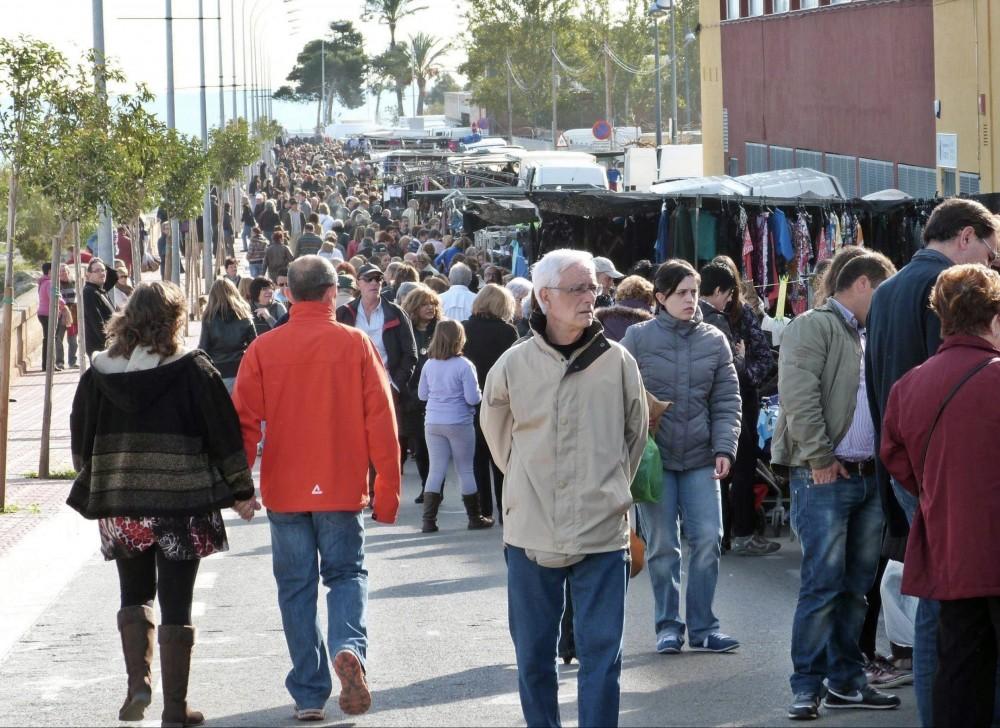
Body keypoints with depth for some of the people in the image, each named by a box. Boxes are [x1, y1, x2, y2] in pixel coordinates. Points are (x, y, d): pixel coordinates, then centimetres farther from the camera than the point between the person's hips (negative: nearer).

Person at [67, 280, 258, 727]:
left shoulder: (98, 374, 0)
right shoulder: (193, 371, -8)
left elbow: (81, 442, 7)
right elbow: (224, 436, -5)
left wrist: (95, 493, 21)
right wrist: (241, 492, 5)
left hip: (119, 505, 2)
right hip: (181, 504, -2)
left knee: (135, 594, 19)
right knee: (176, 604, 4)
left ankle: (138, 683, 1)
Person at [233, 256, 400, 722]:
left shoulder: (263, 349, -3)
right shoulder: (356, 345, -4)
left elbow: (244, 421, -3)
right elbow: (381, 420, -4)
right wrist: (387, 490, 2)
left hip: (284, 490, 1)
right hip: (341, 488, -1)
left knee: (296, 586, 10)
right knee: (346, 573, 12)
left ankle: (309, 694, 8)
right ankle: (348, 648, -17)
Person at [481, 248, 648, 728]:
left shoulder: (617, 362, -1)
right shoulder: (513, 366, -1)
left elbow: (635, 434, 14)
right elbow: (497, 436, 16)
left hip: (602, 532, -1)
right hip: (531, 531, 1)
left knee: (602, 654, -1)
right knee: (533, 654, 9)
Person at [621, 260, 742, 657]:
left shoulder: (714, 340, 6)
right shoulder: (638, 337, -1)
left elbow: (727, 400, 5)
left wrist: (724, 447, -6)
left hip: (701, 458, 2)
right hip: (654, 457, -2)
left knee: (708, 540, -2)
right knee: (662, 546, 3)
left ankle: (702, 625, 8)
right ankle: (668, 625, 13)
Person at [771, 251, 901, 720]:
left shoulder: (870, 338, 19)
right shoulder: (813, 327, -5)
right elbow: (799, 395, -15)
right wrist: (819, 458, -16)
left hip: (869, 476, 8)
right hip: (825, 476, -8)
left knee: (857, 584, 10)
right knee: (823, 583, -8)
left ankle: (846, 680, 17)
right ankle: (807, 686, -3)